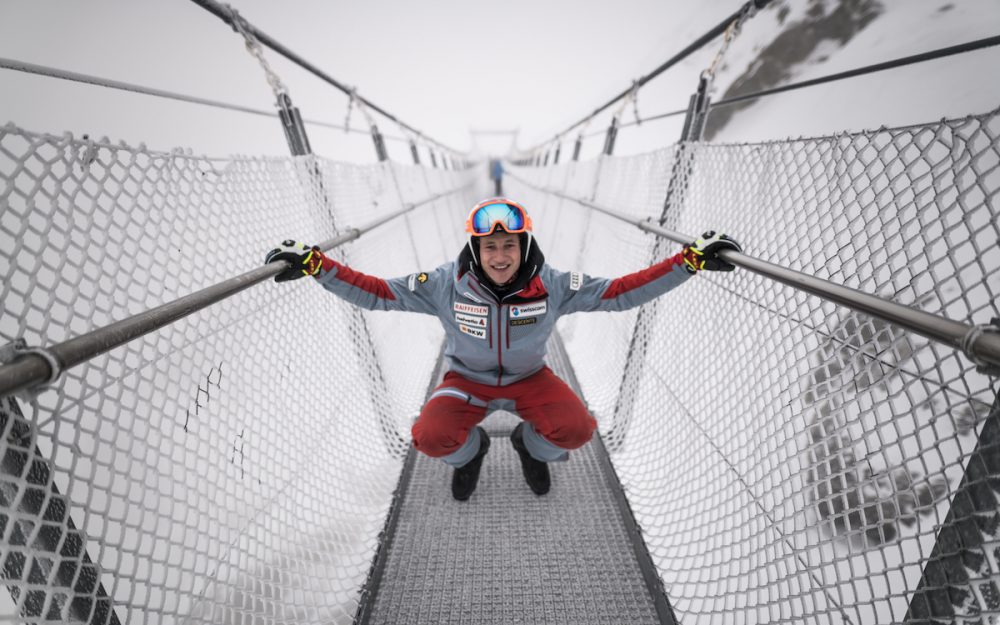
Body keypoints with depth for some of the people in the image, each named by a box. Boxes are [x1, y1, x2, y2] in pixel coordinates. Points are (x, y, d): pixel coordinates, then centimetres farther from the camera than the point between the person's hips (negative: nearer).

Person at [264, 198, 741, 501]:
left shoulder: (551, 285, -20)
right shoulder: (446, 284, -22)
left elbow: (620, 292, -18)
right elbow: (376, 293, -18)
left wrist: (692, 259, -24)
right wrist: (312, 263, -27)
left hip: (530, 378, 1)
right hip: (467, 379, 0)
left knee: (577, 429, -23)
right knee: (432, 438, -25)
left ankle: (532, 447, 17)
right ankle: (470, 451, 16)